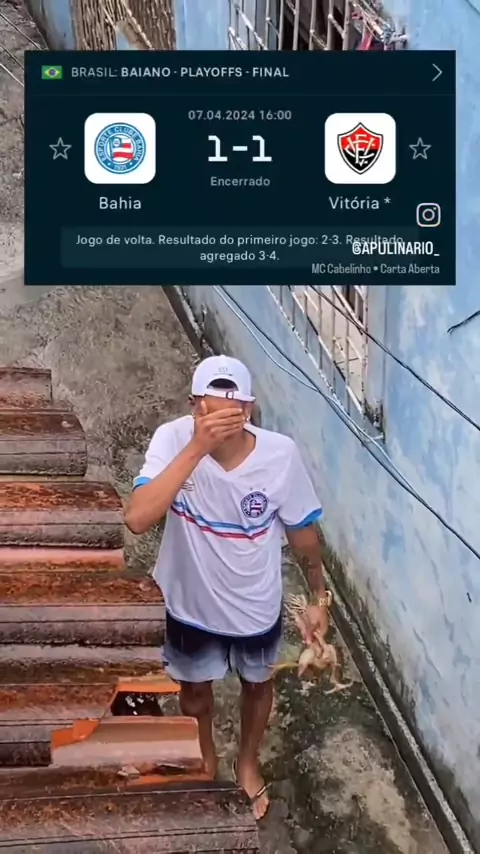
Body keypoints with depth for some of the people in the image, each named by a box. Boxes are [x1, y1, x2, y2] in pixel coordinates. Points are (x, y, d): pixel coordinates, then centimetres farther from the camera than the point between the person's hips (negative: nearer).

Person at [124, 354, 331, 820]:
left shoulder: (280, 453, -26)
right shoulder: (173, 439, -27)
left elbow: (302, 532, -9)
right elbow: (137, 519, -40)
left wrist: (319, 597, 1)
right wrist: (196, 448, -45)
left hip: (256, 606, 1)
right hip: (192, 602, 0)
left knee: (256, 683, 27)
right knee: (194, 687, 26)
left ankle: (247, 762, 58)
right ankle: (205, 756, 59)